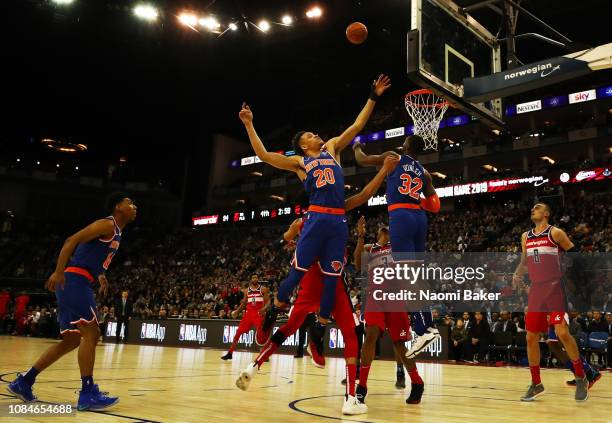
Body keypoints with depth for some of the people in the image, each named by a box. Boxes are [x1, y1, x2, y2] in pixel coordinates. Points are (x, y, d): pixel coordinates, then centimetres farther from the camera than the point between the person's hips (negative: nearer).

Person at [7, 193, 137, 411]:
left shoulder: (116, 233, 21)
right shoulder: (108, 224, -8)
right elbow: (72, 240, -19)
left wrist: (100, 275, 18)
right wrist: (59, 272, -28)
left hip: (76, 283, 10)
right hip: (75, 281, -10)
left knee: (72, 340, 12)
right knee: (91, 333, -12)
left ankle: (23, 382, 18)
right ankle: (88, 394, -10)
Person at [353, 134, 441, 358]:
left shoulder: (393, 158, 10)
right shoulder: (424, 172, 22)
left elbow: (362, 160, 19)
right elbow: (434, 206, 20)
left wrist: (357, 147, 40)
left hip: (401, 216, -6)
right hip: (419, 217, 6)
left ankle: (422, 331, -14)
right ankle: (430, 326, 13)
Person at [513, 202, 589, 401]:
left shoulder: (555, 233, -3)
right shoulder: (525, 237, 14)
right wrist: (518, 275, 5)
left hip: (554, 288, -5)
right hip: (535, 290, 6)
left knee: (562, 333, -13)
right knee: (531, 337, 4)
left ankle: (581, 378, 7)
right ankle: (536, 384, 16)